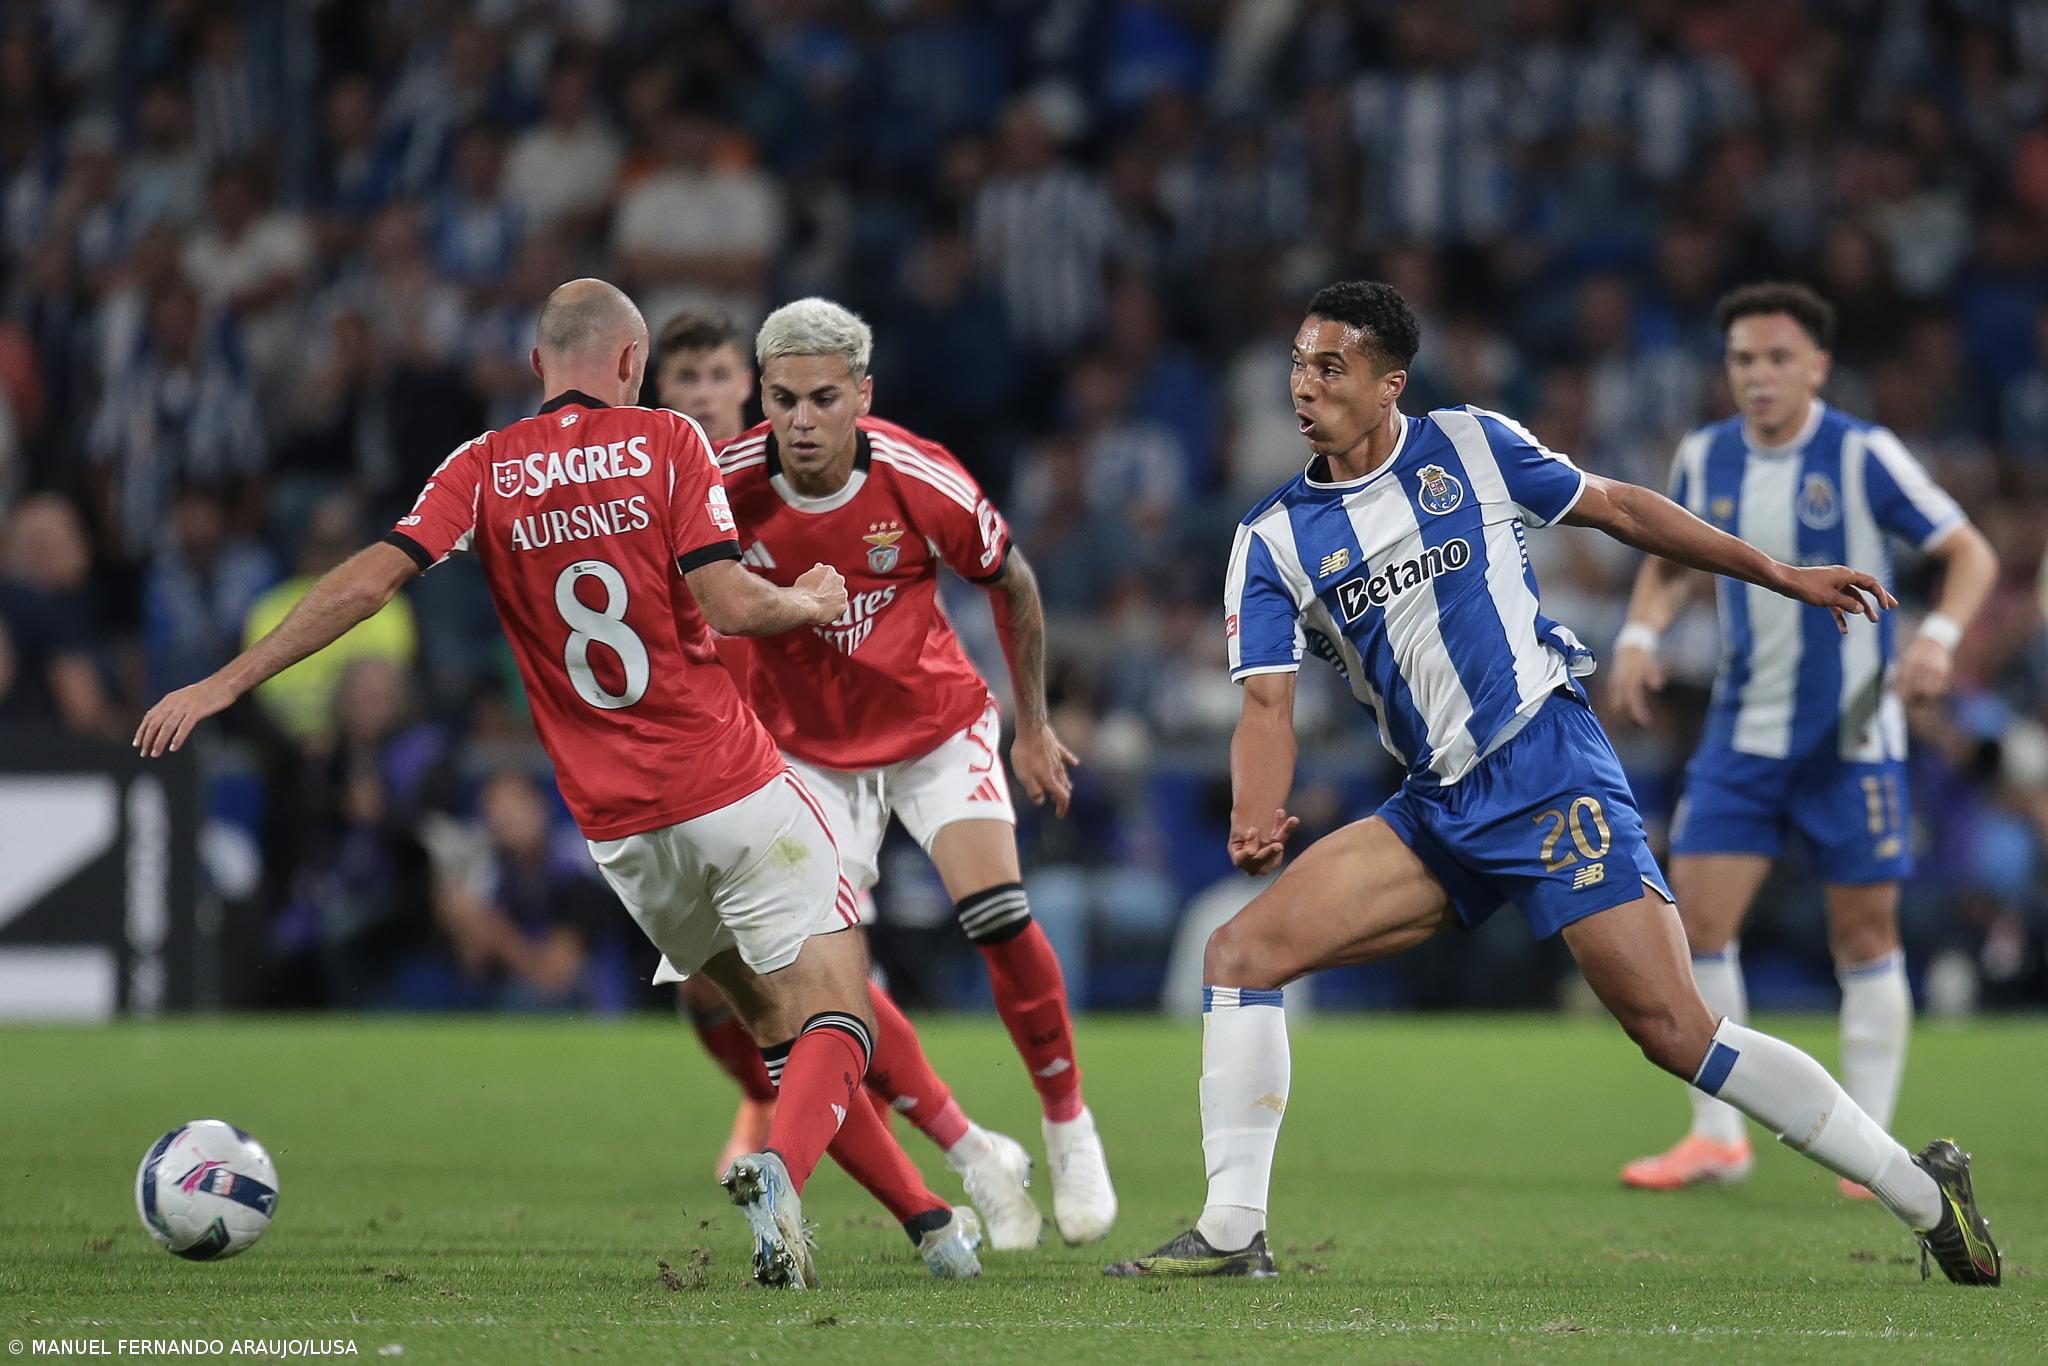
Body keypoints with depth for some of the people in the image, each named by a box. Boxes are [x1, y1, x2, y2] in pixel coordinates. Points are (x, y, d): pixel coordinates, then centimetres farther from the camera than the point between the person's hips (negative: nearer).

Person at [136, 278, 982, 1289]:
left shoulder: (483, 470, 3)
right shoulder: (665, 441, -2)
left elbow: (369, 580, -9)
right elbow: (727, 602, -13)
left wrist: (224, 683, -8)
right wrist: (808, 603, 8)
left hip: (620, 831, 4)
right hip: (734, 790, -4)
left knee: (775, 1024, 18)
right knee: (834, 1021, -3)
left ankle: (925, 1216, 18)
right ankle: (780, 1168, -33)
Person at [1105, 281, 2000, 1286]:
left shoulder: (1471, 447, 1)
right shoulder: (1272, 541, 7)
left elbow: (1616, 509, 14)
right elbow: (1268, 705, 0)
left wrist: (1780, 575, 16)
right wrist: (1255, 820, -21)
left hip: (1549, 774, -5)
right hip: (1434, 811, 5)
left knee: (1671, 1029, -15)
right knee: (1240, 952, -9)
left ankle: (1923, 1193, -5)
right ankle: (1231, 1232, -5)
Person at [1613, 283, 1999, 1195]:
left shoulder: (1862, 455, -10)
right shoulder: (1704, 459, 2)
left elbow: (1971, 553, -8)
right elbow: (1670, 565, 19)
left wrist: (1939, 636, -25)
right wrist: (1640, 634, 0)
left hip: (1853, 737, -3)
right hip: (1742, 734, 4)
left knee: (1865, 939, 1)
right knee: (1697, 919, -6)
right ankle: (1718, 1138, 5)